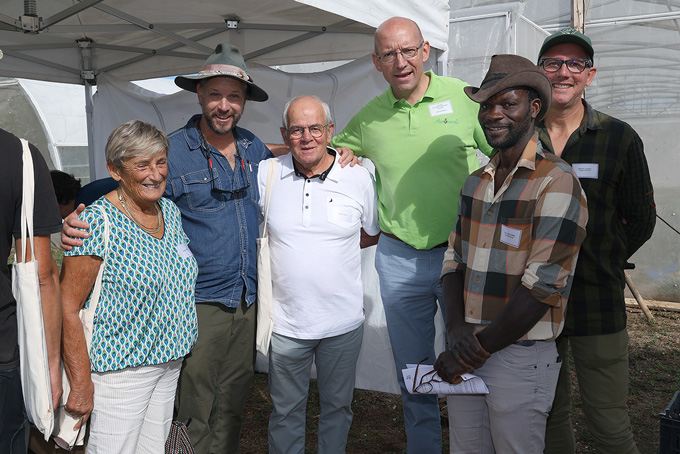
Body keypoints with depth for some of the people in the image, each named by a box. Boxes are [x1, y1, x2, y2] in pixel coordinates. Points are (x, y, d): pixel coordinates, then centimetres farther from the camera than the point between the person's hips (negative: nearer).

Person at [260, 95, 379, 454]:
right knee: (286, 411, 16)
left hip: (344, 321, 0)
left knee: (338, 407, 19)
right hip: (286, 321, 0)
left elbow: (378, 233, 9)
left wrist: (337, 246, 3)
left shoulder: (359, 176, -5)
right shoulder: (266, 174, -5)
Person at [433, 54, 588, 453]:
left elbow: (543, 285, -20)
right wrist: (457, 330, -7)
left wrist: (477, 348, -16)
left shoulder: (556, 182, -14)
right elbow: (454, 260, 9)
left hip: (522, 356, -6)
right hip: (467, 354, 6)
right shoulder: (475, 182, 9)